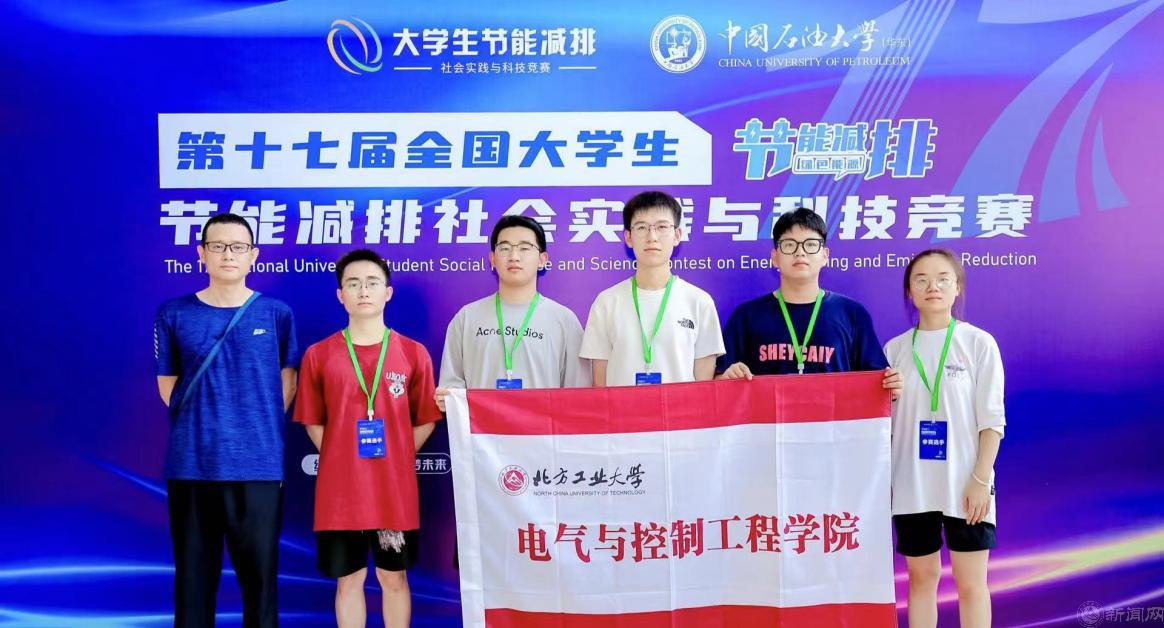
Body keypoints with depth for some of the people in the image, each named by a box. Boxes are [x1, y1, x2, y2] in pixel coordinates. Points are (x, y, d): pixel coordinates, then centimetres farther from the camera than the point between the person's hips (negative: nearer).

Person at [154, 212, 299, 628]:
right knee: (193, 576, 8)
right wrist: (201, 425, 6)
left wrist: (259, 429, 6)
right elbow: (168, 386, 11)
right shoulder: (174, 315, 2)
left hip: (259, 466, 0)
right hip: (190, 466, 1)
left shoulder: (276, 314, 2)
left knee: (259, 575, 6)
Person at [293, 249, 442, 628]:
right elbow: (313, 422, 7)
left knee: (394, 579, 12)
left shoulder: (413, 353, 1)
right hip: (339, 492, 0)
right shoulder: (318, 355, 1)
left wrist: (396, 461, -1)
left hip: (396, 490, 0)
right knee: (348, 582, 10)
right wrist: (340, 463, 0)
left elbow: (425, 421, 5)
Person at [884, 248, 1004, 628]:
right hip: (912, 483, 2)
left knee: (970, 583, 4)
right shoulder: (895, 349, 5)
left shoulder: (978, 343, -3)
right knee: (921, 577, 11)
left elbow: (992, 419, -4)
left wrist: (980, 479, -11)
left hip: (964, 484, -2)